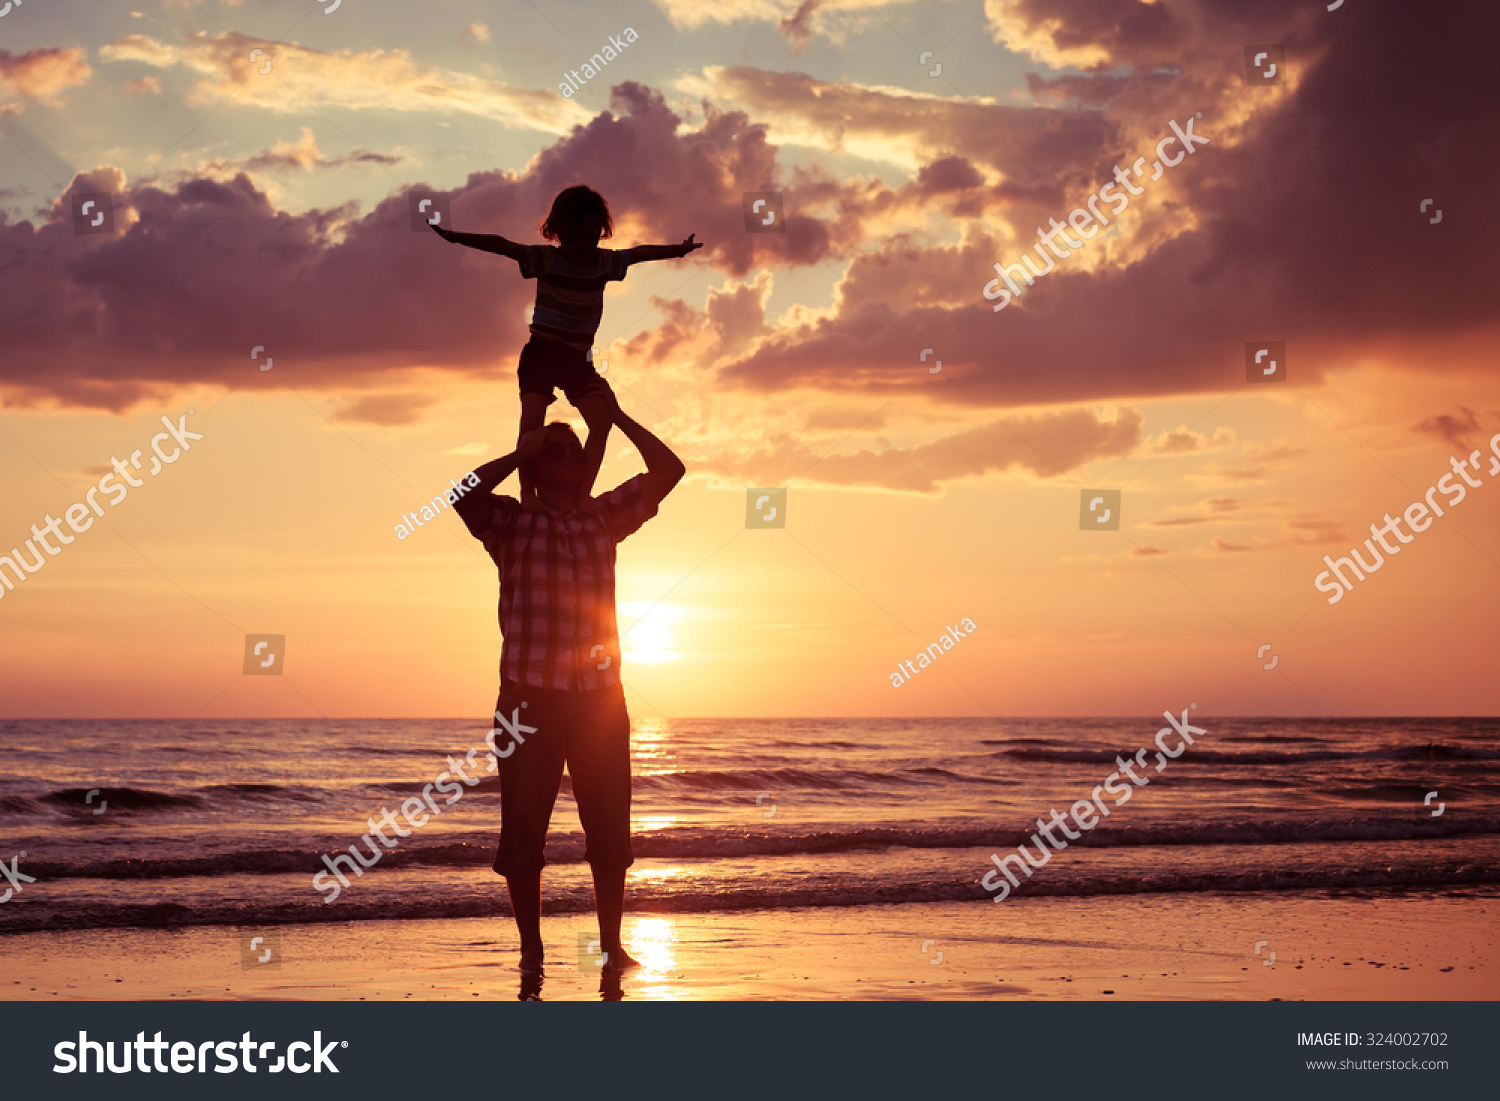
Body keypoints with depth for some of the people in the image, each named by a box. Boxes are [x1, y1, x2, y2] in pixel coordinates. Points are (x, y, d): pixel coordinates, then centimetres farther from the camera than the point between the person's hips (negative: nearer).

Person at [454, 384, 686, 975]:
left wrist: (614, 417, 5)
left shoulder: (604, 516, 12)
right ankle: (531, 947, 14)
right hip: (530, 697, -3)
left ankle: (611, 944, 17)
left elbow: (668, 469, 8)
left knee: (609, 830, 7)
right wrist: (520, 453, -9)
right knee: (524, 831, 2)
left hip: (600, 699, 3)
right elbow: (465, 495, -18)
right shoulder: (511, 522, 2)